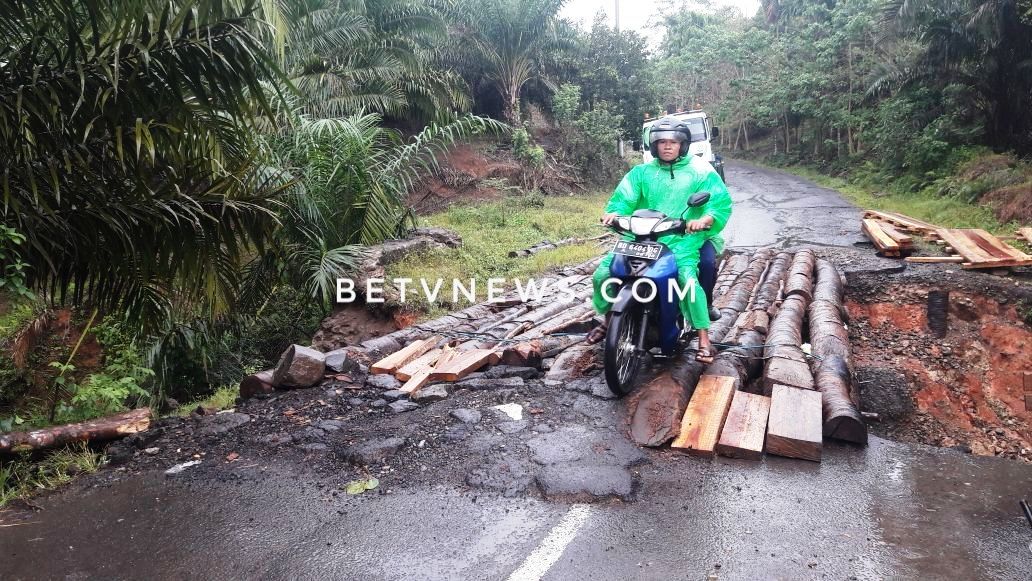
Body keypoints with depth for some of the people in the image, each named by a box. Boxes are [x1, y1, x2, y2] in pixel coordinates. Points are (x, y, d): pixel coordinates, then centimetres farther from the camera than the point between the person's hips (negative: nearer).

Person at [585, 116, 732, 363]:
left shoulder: (700, 171, 8)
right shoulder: (642, 172, 16)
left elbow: (722, 202, -1)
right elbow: (624, 197, 6)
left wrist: (706, 219, -23)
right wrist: (614, 211, -18)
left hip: (683, 239, -3)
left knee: (688, 279, -32)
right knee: (603, 272, -9)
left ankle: (704, 339, -21)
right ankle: (608, 320, 16)